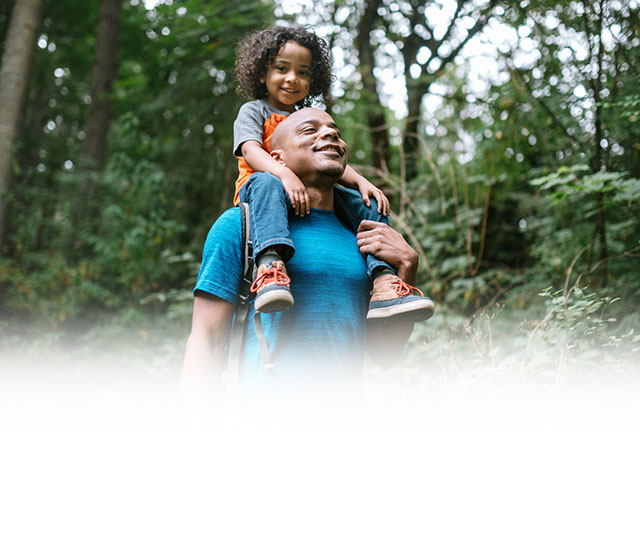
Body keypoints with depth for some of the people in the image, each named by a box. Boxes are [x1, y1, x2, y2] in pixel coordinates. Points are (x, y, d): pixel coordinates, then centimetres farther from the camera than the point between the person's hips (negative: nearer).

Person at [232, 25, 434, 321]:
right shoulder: (254, 110, 9)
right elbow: (251, 151, -11)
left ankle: (384, 285, -27)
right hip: (261, 189, -5)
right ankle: (271, 264, -60)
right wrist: (285, 174, -31)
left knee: (366, 203, -12)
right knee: (266, 183, -39)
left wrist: (361, 182, -7)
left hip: (310, 196, 5)